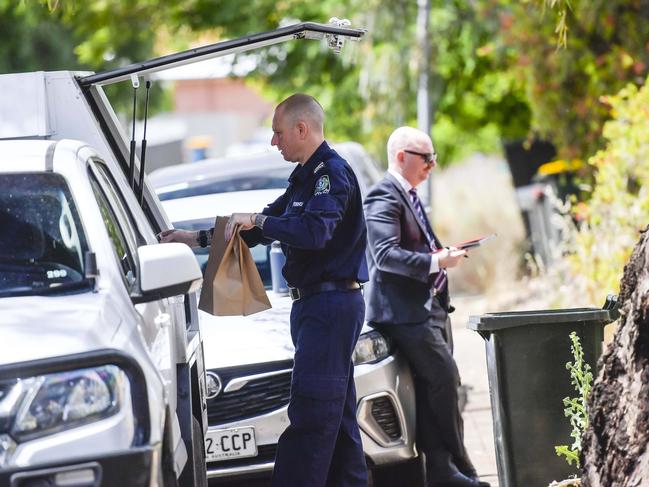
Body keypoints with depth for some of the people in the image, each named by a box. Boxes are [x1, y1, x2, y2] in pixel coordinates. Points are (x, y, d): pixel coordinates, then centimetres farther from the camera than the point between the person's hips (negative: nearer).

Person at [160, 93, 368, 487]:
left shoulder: (333, 172, -12)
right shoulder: (306, 177, 21)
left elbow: (315, 232, -28)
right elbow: (261, 229, 29)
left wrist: (257, 220, -19)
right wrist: (198, 238, 25)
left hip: (332, 303, -11)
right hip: (315, 303, 11)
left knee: (311, 413, -14)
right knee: (337, 415, 11)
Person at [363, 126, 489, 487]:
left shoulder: (409, 195, 20)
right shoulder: (384, 197, -12)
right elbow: (385, 254, -22)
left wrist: (441, 252, 15)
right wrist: (435, 262, -27)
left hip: (430, 305, 10)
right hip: (404, 310, -10)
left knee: (433, 389, 8)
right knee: (444, 379, -14)